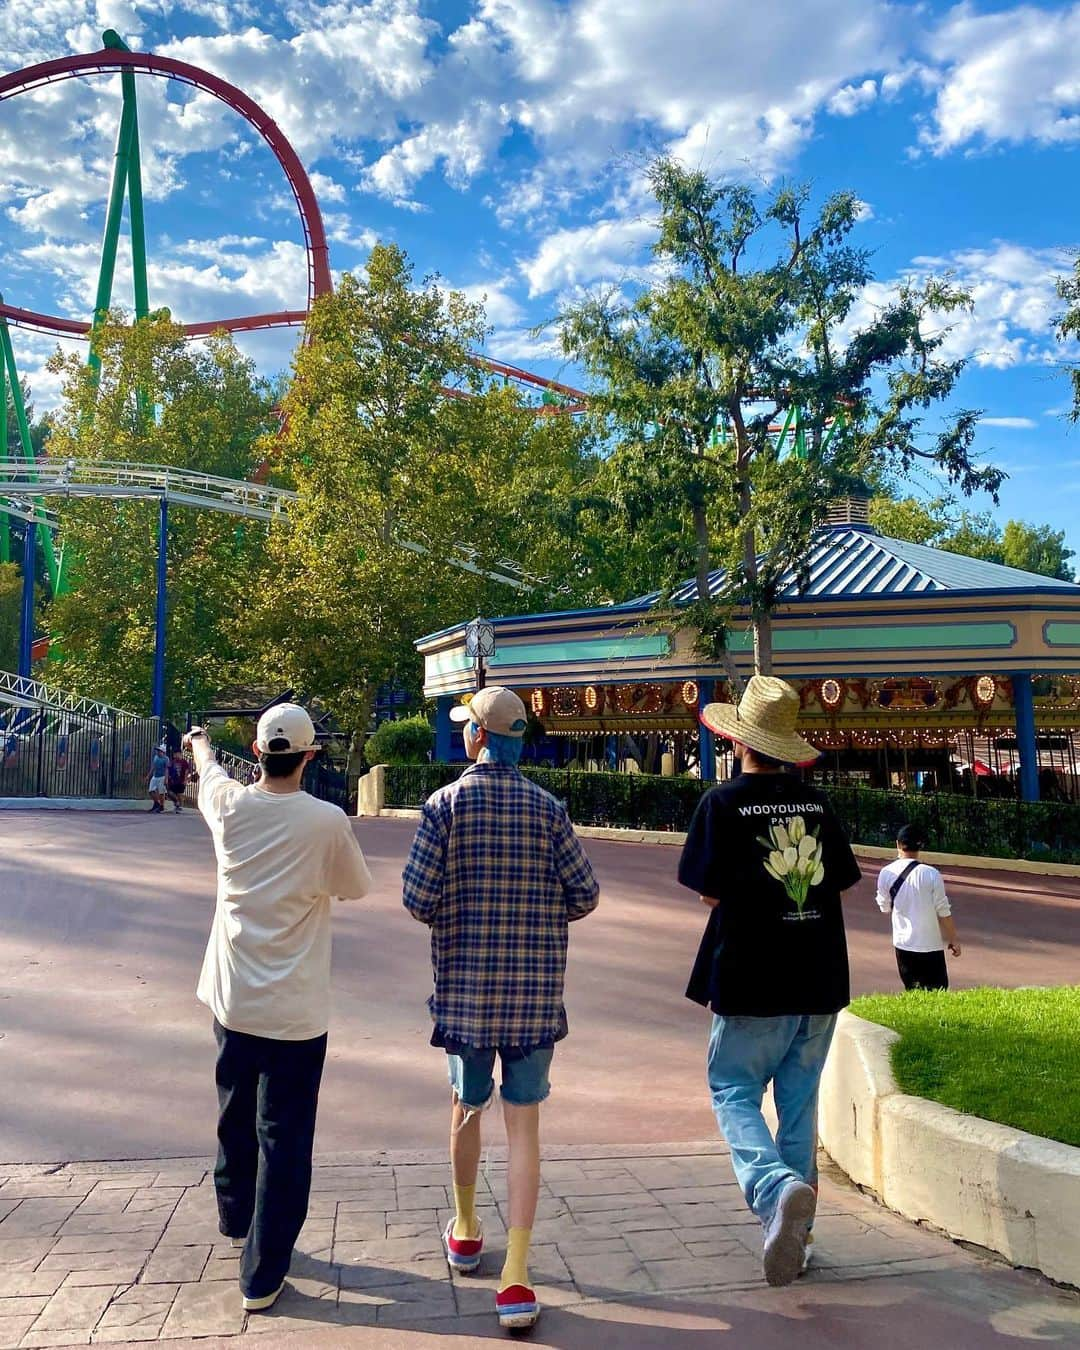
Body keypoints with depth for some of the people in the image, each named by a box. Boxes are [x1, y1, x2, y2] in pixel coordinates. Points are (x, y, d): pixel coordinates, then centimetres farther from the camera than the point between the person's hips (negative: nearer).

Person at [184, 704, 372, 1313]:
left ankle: (237, 1222, 46)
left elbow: (210, 770, 20)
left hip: (232, 1000, 5)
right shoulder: (327, 821, -17)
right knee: (284, 1140, 6)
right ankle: (263, 1275, 14)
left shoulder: (230, 805, -5)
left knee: (236, 1120, 24)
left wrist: (200, 742, 42)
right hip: (295, 1010, -5)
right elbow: (357, 887, 0)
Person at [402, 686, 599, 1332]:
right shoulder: (548, 808, -4)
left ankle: (466, 1231, 40)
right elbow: (584, 896, -2)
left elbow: (419, 899, -11)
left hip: (465, 986, 0)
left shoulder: (445, 803, -8)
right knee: (524, 1125, 5)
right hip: (535, 988, 0)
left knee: (467, 1108, 21)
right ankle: (516, 1274, 2)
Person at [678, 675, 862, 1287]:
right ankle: (794, 1233, 23)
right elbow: (841, 880, 8)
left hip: (753, 980, -5)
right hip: (821, 981, 5)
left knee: (734, 1092, 7)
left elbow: (710, 892, -10)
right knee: (799, 1103, 15)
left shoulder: (723, 802, -8)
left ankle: (778, 1189, -17)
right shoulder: (817, 803, 5)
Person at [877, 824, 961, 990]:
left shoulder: (886, 873, -5)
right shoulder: (931, 874, -14)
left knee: (912, 991, 16)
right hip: (930, 946, -3)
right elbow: (944, 913, -9)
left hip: (903, 944, 3)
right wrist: (954, 939, 4)